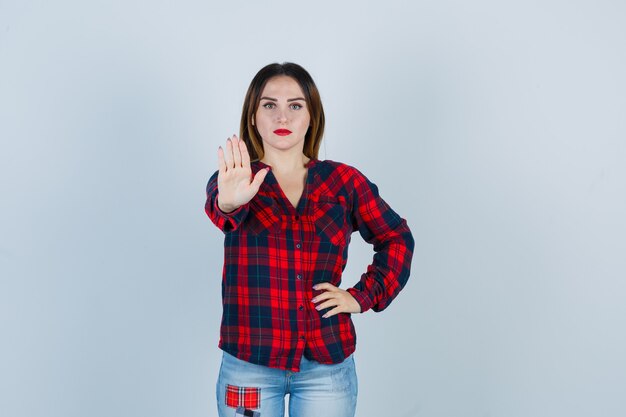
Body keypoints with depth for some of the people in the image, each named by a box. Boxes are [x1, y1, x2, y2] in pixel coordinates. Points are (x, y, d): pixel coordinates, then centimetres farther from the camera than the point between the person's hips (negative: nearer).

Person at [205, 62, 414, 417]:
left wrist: (363, 296, 1)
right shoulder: (235, 181, -1)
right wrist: (230, 202, -47)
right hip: (250, 364, -1)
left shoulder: (344, 181, 3)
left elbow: (397, 238, 12)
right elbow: (218, 206, -24)